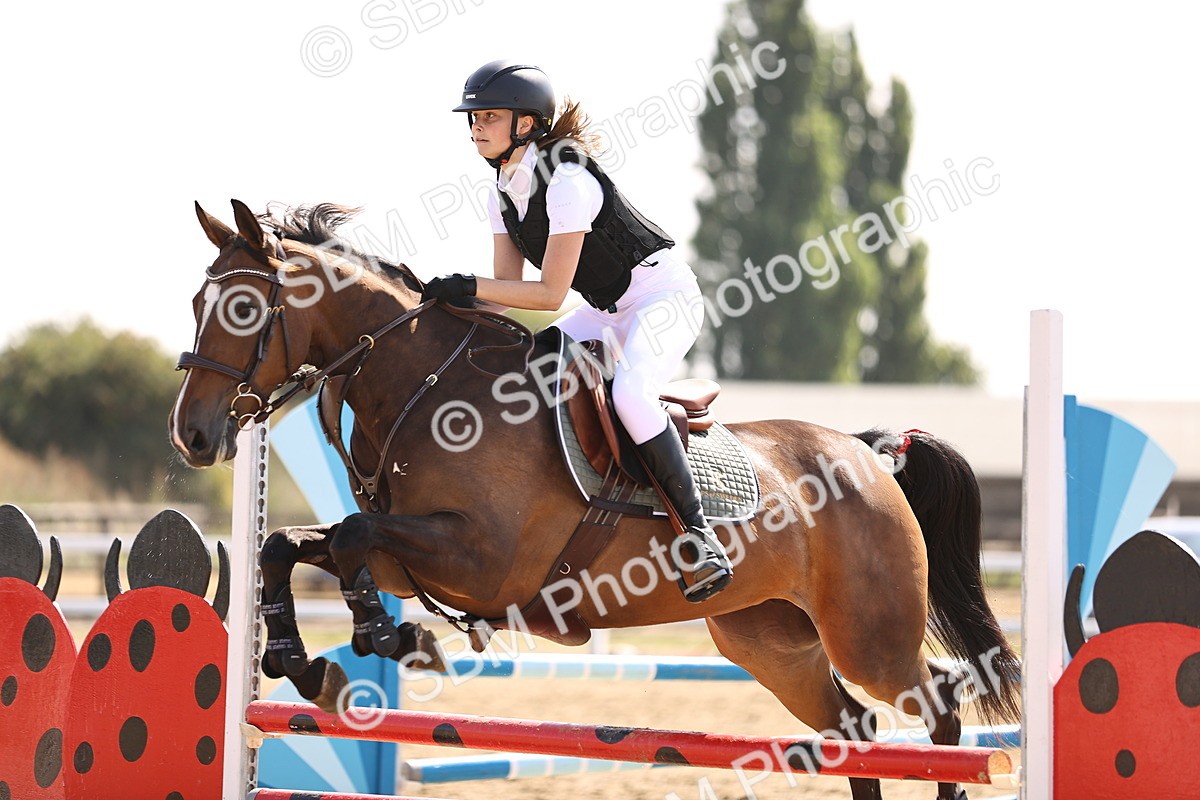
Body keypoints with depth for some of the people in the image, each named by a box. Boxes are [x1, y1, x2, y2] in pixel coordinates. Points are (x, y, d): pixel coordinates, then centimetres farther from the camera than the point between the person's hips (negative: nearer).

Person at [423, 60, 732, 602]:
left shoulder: (567, 182, -24)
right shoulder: (503, 196, 3)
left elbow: (550, 294, -26)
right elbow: (507, 288, 4)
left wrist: (468, 286, -29)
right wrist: (453, 303, -12)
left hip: (663, 293, -10)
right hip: (607, 310, 10)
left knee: (629, 391, -35)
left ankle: (698, 532, -29)